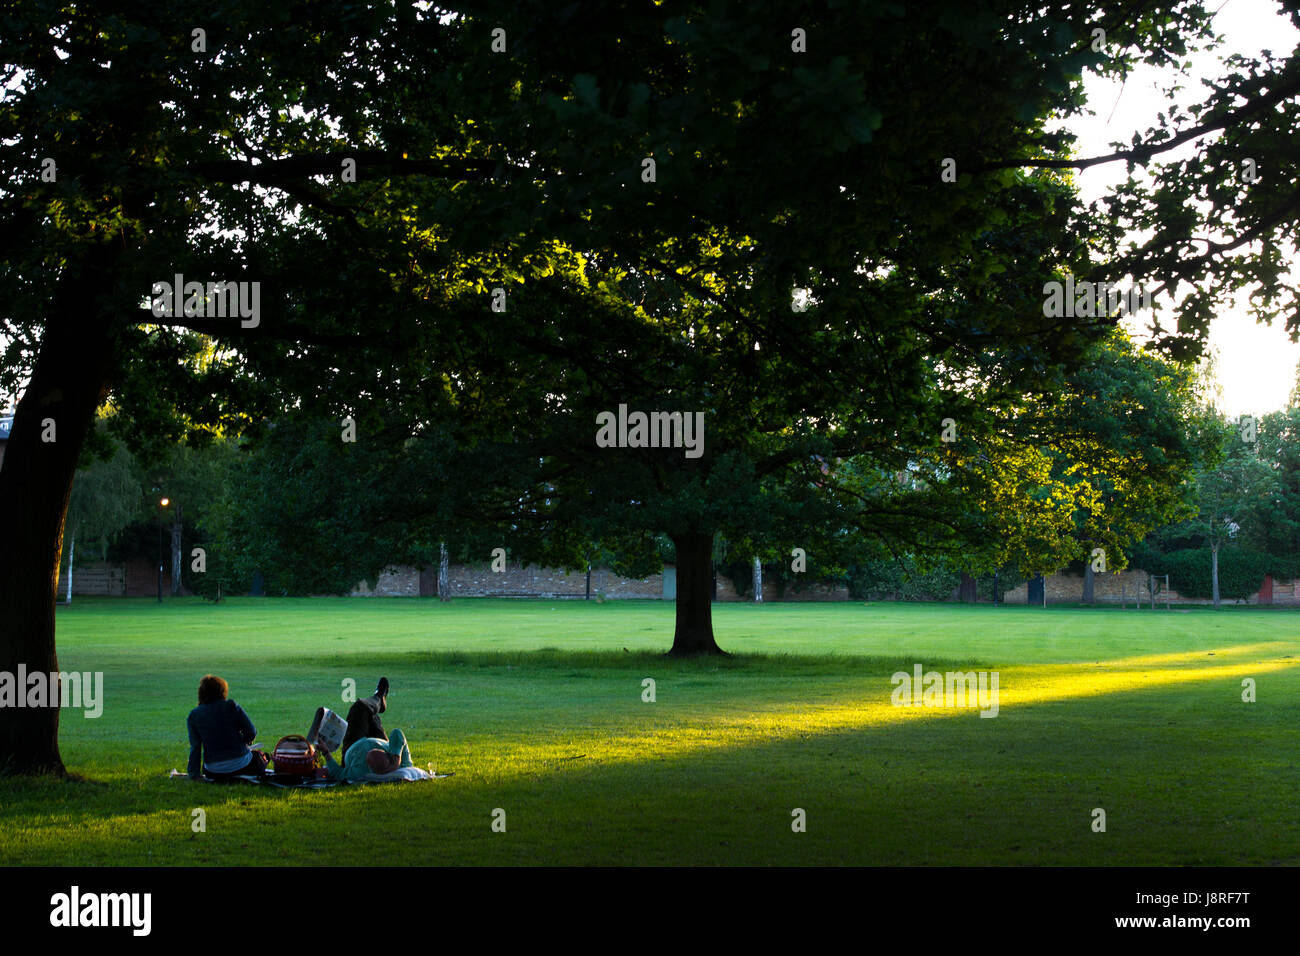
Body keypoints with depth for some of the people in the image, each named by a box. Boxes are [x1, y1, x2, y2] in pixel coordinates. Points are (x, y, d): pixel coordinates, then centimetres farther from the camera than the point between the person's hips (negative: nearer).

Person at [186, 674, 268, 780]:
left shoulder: (193, 715, 0)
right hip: (241, 765, -2)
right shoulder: (231, 706, -4)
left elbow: (195, 747, -3)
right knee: (260, 756, 29)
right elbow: (251, 733, -7)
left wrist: (194, 774, 2)